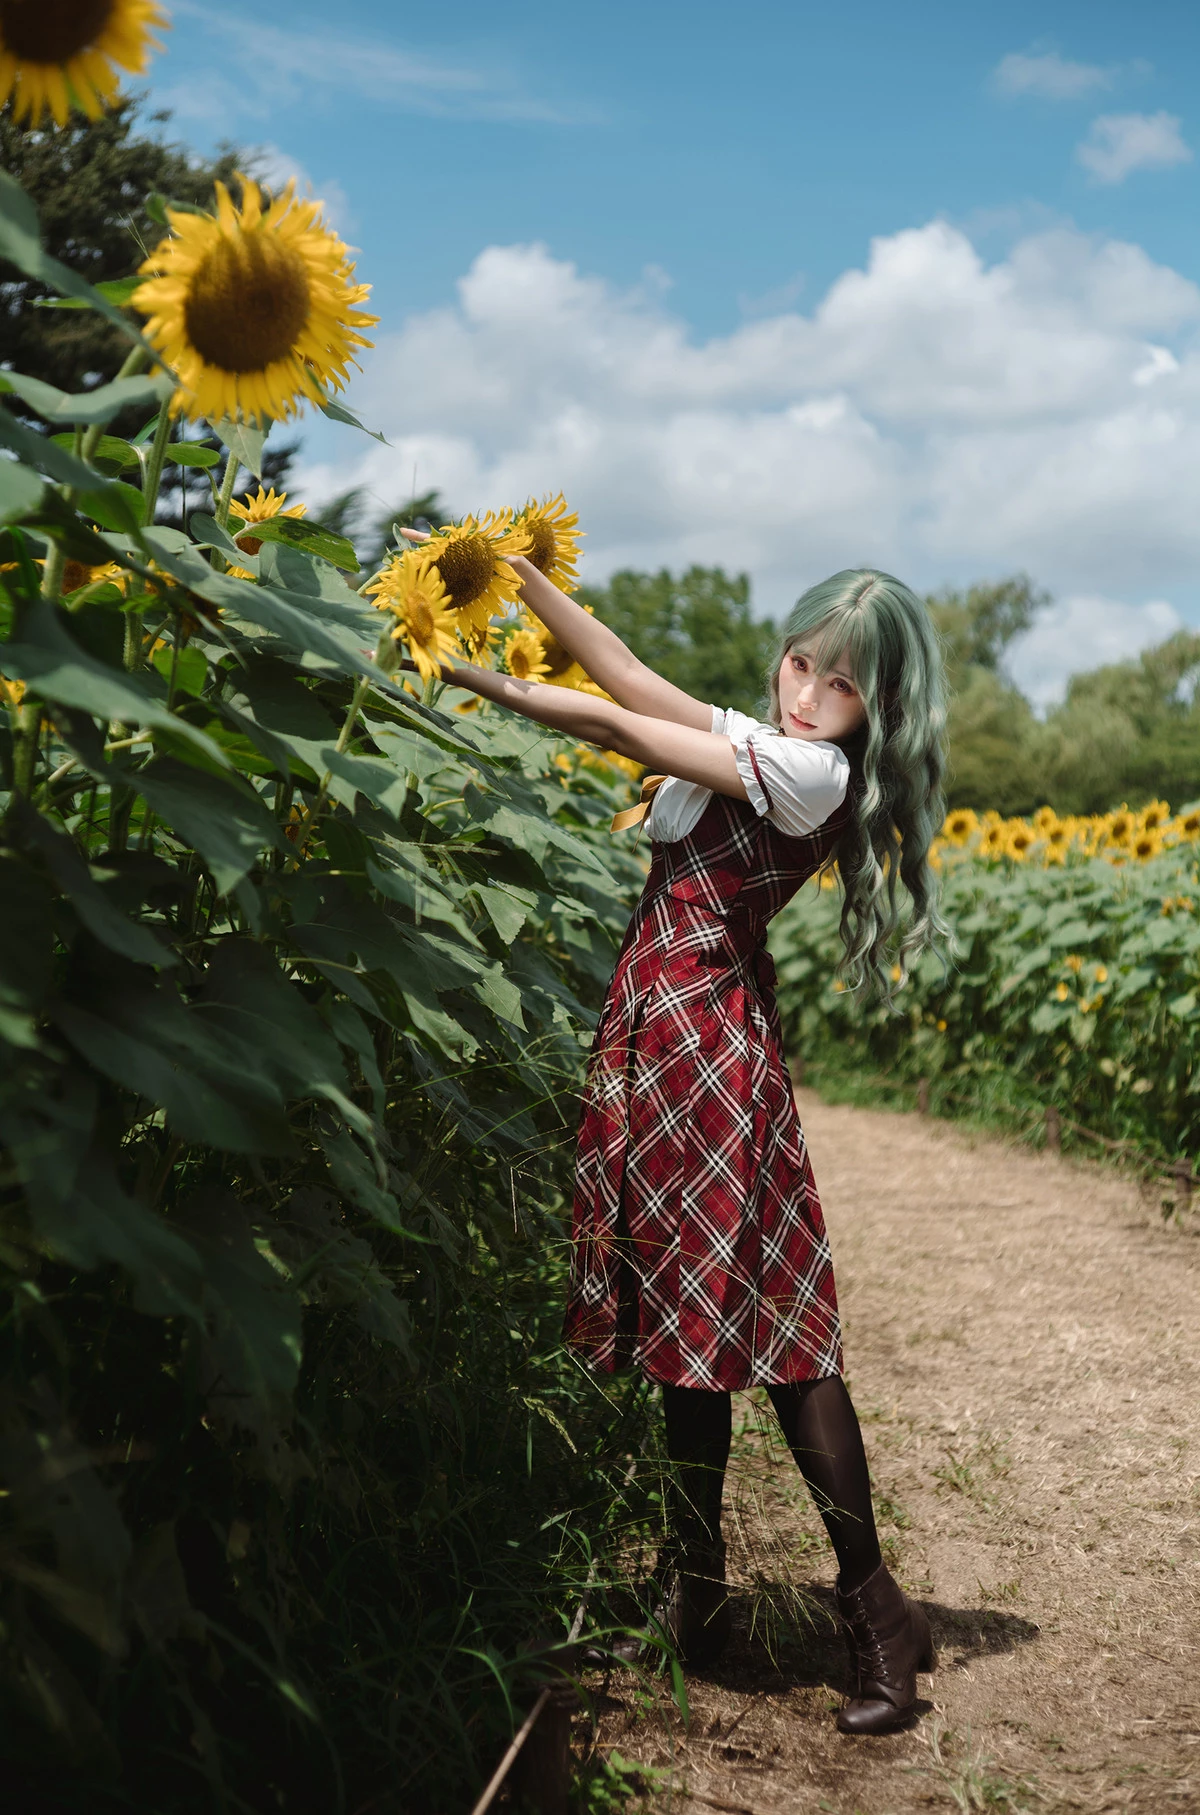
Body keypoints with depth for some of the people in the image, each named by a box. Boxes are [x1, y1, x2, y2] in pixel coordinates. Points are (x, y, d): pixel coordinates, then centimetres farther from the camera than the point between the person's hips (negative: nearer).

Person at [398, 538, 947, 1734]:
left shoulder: (812, 771, -11)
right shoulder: (759, 748, 15)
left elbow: (621, 727, -11)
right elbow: (636, 679, 11)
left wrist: (471, 678, -5)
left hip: (708, 1045, -9)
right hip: (656, 1043, 9)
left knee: (770, 1326, -6)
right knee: (692, 1322, 13)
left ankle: (873, 1606, 4)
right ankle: (695, 1593, 24)